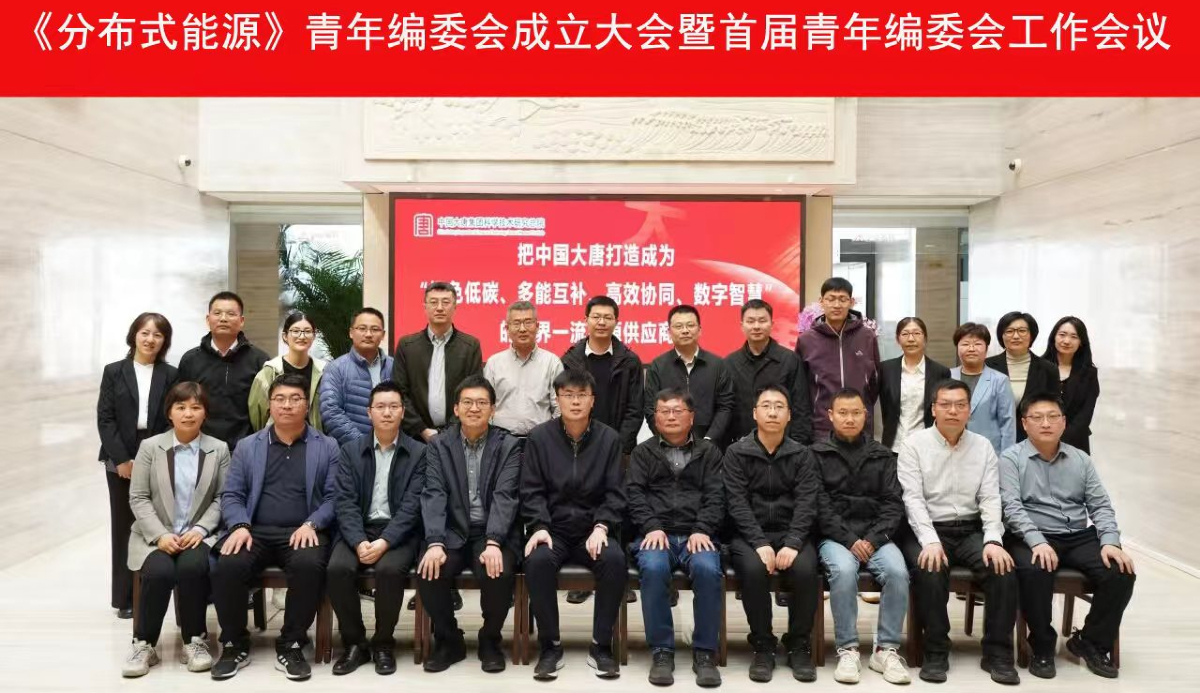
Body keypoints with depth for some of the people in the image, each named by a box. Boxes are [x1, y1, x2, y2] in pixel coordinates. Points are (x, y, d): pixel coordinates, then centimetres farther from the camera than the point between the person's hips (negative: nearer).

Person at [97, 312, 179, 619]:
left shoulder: (171, 375, 5)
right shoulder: (114, 372, 6)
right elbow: (105, 418, 0)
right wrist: (122, 459, -8)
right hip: (120, 461, 1)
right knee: (124, 527, 4)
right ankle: (126, 598, 11)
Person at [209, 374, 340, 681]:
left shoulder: (327, 447, 9)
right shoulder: (247, 446, 16)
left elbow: (333, 497, 2)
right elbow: (231, 495, 9)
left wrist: (311, 524, -15)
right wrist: (239, 525, -10)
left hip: (303, 533, -2)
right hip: (255, 532, 2)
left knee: (309, 565, -34)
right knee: (227, 566, -28)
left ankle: (290, 646, -13)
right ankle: (235, 645, -3)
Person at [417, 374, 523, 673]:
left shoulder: (508, 446, 2)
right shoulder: (439, 445, 6)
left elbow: (505, 497, -10)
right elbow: (434, 495, -6)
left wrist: (493, 543, -26)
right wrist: (435, 543, -22)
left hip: (494, 533, -1)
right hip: (453, 532, 2)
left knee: (499, 574, -30)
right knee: (428, 573, -26)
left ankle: (490, 640, 0)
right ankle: (448, 640, 3)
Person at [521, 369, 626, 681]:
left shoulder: (609, 438, 4)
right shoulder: (539, 437, 3)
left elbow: (615, 493, 0)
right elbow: (532, 491, -1)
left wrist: (601, 527, -15)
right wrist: (539, 526, -17)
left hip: (593, 530, 1)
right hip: (552, 527, 0)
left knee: (615, 560, -31)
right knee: (538, 560, -33)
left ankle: (601, 646, -13)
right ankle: (551, 645, -14)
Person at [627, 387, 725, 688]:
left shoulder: (709, 451, 18)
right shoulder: (643, 452, 19)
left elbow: (716, 496, 7)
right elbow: (634, 493, 6)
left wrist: (702, 530, -11)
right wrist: (652, 527, -12)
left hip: (697, 534, 0)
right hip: (657, 533, 0)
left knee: (708, 569, -33)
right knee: (653, 568, -34)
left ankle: (705, 652, -18)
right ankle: (662, 651, -19)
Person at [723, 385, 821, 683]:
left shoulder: (801, 454, 7)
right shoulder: (736, 453, 3)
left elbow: (806, 503, -4)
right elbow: (738, 503, -7)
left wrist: (792, 544, -20)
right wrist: (760, 544, -20)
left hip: (792, 533, 1)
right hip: (750, 534, -1)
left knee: (805, 570, -29)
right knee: (754, 569, -32)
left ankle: (799, 645, -6)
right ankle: (763, 645, -11)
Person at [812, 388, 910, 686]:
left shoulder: (882, 455, 13)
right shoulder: (817, 454, 4)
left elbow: (893, 503, 6)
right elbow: (820, 505, -4)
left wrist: (873, 539, -10)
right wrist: (849, 539, -15)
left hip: (876, 535, 2)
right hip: (835, 536, -2)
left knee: (897, 571, -27)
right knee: (843, 570, -33)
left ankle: (886, 649, -11)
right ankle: (847, 650, -17)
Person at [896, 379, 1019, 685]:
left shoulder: (983, 446, 9)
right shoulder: (914, 445, -1)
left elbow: (990, 498, 3)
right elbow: (913, 498, -9)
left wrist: (993, 540, -13)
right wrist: (930, 541, -22)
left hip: (971, 530, 3)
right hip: (927, 530, -3)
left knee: (1003, 569, -23)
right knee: (930, 572, -32)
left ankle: (998, 654, -7)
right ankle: (936, 653, -13)